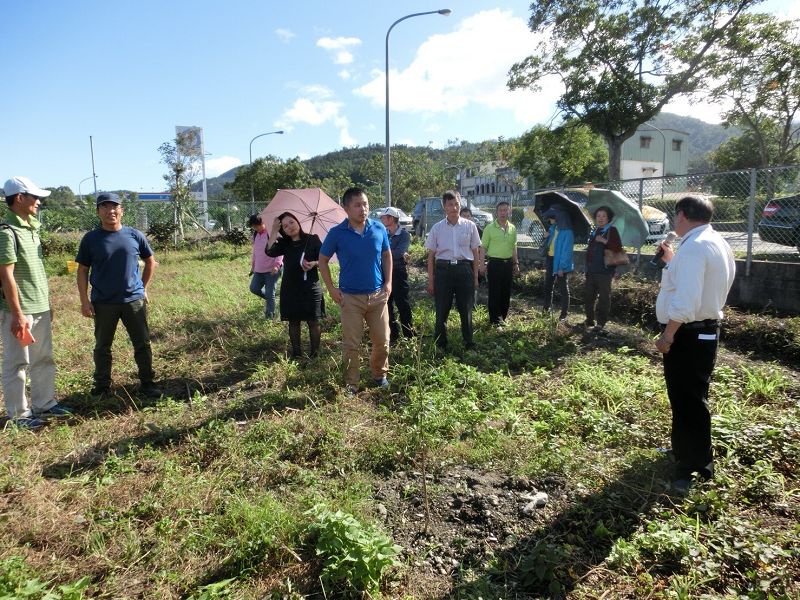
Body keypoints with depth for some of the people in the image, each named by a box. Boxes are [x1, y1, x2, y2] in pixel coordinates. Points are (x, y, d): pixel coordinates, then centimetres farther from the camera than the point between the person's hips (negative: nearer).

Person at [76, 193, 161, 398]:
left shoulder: (135, 235, 0)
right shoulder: (91, 239, -2)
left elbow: (150, 262, 12)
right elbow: (82, 270, 1)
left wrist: (144, 288, 10)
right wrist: (84, 300, -4)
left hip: (134, 300, 1)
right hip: (103, 303, 0)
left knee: (142, 343, 6)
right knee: (102, 346, 12)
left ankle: (147, 382, 19)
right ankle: (102, 385, 27)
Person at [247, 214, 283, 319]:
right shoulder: (255, 234, 10)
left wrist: (277, 265, -25)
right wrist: (253, 265, 23)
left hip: (272, 269, -7)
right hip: (259, 269, 7)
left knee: (269, 293, -3)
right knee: (254, 288, 6)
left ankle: (269, 315, 10)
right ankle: (268, 299, 30)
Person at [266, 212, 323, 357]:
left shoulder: (313, 239, -2)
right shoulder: (284, 243, 6)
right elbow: (270, 252, -13)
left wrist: (313, 264, -22)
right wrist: (274, 231, -13)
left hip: (310, 288, -3)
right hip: (290, 289, 3)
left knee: (313, 321, 0)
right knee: (293, 322, 10)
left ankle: (314, 353, 10)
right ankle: (296, 353, 21)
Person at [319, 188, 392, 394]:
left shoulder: (379, 228, -1)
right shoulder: (337, 233, -8)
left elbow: (387, 255, 12)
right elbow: (323, 260, 3)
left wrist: (388, 282, 4)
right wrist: (331, 288, -2)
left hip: (378, 295, 3)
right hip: (350, 297, -2)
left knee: (382, 340, 10)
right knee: (351, 344, 4)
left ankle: (380, 374, 34)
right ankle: (351, 384, 20)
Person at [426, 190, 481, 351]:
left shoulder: (470, 226, 3)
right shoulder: (437, 228, 3)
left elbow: (475, 253, 8)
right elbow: (431, 255, 7)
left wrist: (475, 277, 6)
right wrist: (430, 280, 5)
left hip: (464, 269, 0)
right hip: (443, 270, 0)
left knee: (466, 309, 8)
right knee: (442, 310, 5)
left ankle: (469, 343, 23)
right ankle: (440, 345, 20)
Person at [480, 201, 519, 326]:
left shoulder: (512, 228, 10)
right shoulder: (490, 228, -4)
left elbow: (513, 247, 17)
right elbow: (483, 247, -4)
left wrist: (516, 263, 15)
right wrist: (482, 263, -11)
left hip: (508, 263, 5)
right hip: (494, 263, -5)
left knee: (506, 291, 10)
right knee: (494, 292, -1)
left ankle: (503, 317, 23)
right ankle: (495, 319, 7)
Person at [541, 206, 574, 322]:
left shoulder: (567, 232, -17)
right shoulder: (553, 228, 7)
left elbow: (567, 251, -20)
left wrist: (562, 267, -22)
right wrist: (547, 237, -1)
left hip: (561, 264, -8)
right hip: (551, 260, 8)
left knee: (563, 289, 3)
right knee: (548, 286, 15)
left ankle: (564, 315, 11)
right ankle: (546, 309, 28)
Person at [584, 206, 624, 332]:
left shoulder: (612, 230, -4)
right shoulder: (594, 232, 16)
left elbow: (618, 248, -14)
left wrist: (605, 241, -22)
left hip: (605, 271, -7)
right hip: (592, 270, 7)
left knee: (604, 298, -2)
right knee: (588, 295, 10)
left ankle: (601, 323, 4)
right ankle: (589, 319, 24)